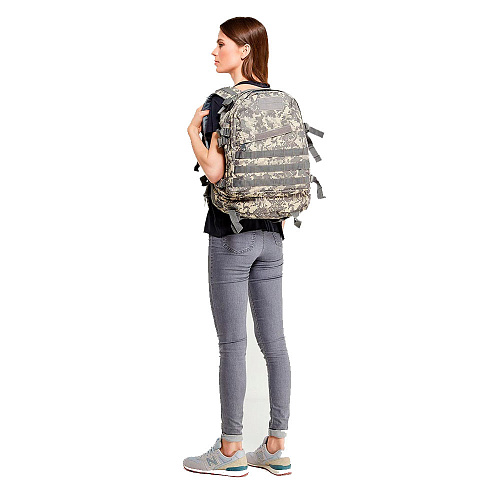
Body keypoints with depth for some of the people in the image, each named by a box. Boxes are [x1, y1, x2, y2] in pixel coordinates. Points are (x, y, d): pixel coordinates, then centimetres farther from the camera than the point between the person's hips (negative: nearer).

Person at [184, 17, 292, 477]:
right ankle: (276, 449, 17)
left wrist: (193, 131, -3)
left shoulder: (222, 102, -11)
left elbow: (214, 170, -20)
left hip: (231, 236, -7)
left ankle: (231, 451, 12)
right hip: (270, 234, 7)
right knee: (274, 341, 9)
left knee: (233, 344, 1)